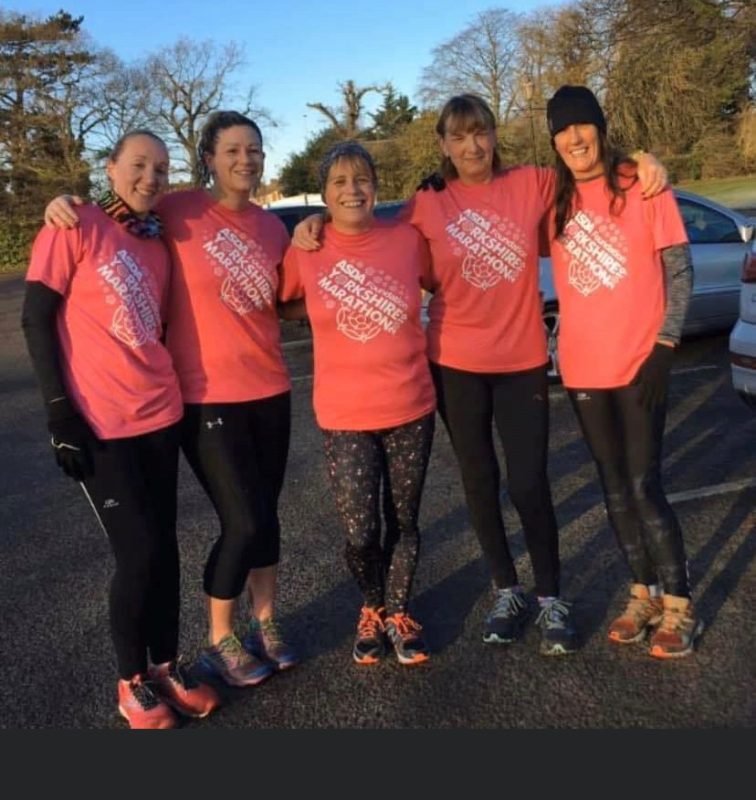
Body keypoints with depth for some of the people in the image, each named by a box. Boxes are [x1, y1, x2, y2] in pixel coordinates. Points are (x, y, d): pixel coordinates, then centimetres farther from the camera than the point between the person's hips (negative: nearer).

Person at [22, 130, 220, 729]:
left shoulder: (157, 244, 11)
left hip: (161, 414, 6)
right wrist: (60, 412, -13)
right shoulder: (74, 228, -6)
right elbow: (37, 320, -8)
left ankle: (167, 664, 27)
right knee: (139, 551, -2)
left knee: (164, 545, 10)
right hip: (99, 424, -5)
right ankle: (133, 681, 19)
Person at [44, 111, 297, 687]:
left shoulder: (272, 227, 7)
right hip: (207, 397, -5)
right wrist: (67, 204, -13)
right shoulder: (178, 213, -6)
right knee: (244, 521, -4)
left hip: (269, 390, 5)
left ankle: (265, 624, 32)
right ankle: (220, 642, 20)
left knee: (266, 513, 12)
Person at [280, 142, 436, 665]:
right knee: (360, 533, 2)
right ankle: (372, 609, 32)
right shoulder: (305, 253, -5)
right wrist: (334, 314, -5)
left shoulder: (407, 239, -3)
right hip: (345, 416, -1)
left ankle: (399, 614, 35)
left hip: (411, 407, 1)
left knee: (404, 521, 12)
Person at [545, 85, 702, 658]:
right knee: (615, 487, 12)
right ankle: (644, 594, 27)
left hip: (639, 362, -4)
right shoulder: (554, 200, 7)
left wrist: (665, 346, -12)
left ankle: (679, 606, 13)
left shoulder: (643, 185, -3)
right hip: (583, 367, 4)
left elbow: (679, 271, -4)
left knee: (644, 486, -3)